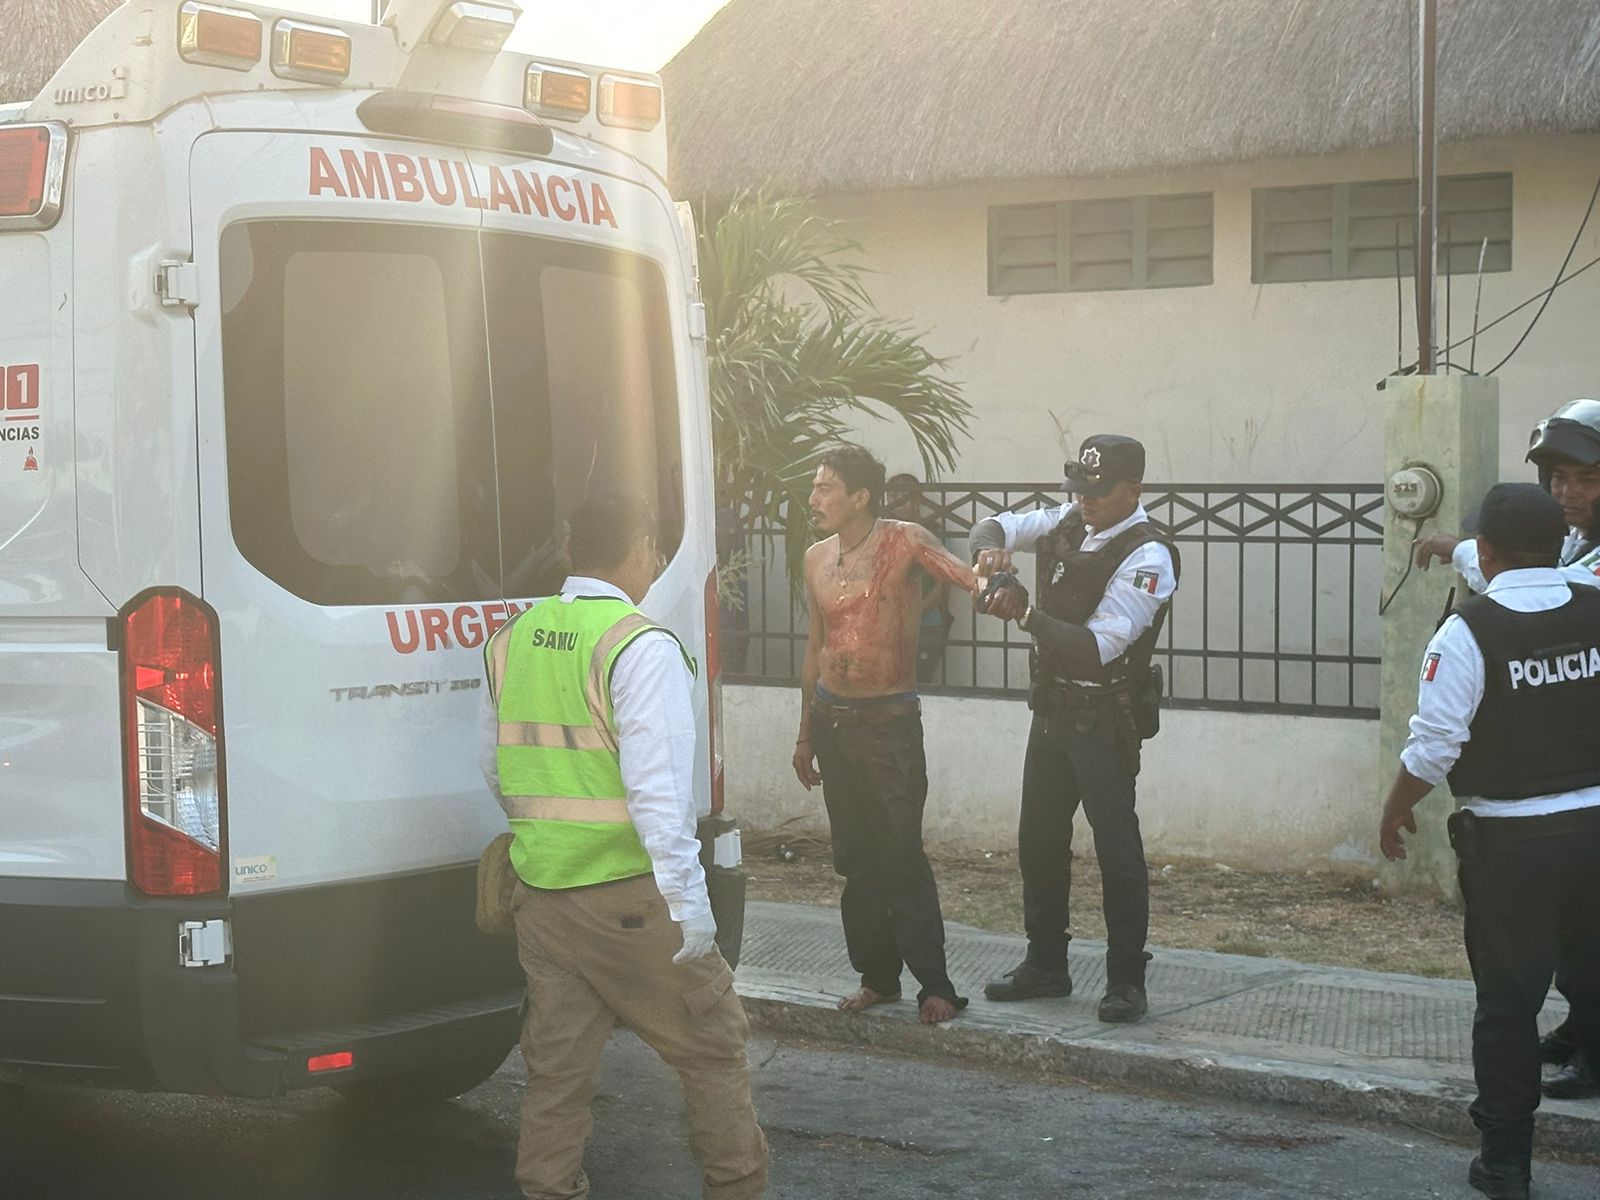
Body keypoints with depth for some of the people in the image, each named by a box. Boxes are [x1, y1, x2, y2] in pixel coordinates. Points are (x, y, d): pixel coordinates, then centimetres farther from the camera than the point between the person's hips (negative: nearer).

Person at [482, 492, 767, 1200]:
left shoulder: (511, 641, 7)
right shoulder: (641, 646, -14)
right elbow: (657, 787, -20)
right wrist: (687, 898, -18)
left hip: (540, 895, 6)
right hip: (630, 896, -6)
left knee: (556, 1068, 12)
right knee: (713, 1046, 10)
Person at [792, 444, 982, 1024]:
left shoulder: (904, 542, -8)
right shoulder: (816, 559, 10)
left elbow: (967, 577, -24)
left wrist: (991, 583, -49)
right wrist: (806, 735, 20)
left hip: (889, 720, -6)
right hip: (832, 718, 6)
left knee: (901, 856, -9)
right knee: (854, 858, 10)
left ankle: (935, 985, -2)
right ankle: (877, 976, 20)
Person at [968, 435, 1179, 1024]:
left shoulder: (1147, 557, -18)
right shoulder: (1068, 522, 5)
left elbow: (1098, 646, -25)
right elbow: (996, 526, 13)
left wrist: (1028, 614, -28)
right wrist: (990, 548, -10)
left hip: (1105, 721, -8)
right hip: (1052, 709, 8)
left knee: (1117, 848, -3)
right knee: (1038, 842, 14)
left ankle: (1126, 981, 5)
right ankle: (1045, 965, 26)